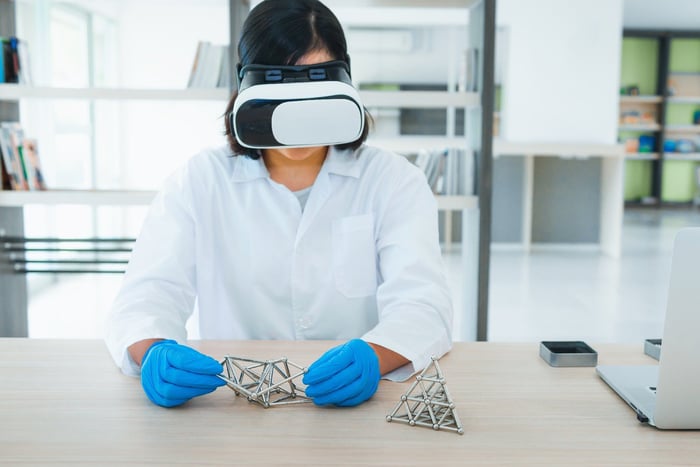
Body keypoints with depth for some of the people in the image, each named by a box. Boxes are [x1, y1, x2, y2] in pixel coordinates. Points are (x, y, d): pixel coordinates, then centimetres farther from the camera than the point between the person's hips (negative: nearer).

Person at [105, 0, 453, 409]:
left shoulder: (395, 181, 2)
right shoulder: (198, 182, 4)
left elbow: (423, 302, -11)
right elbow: (149, 294, -7)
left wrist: (372, 356, -32)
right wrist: (154, 352, -30)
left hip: (357, 400, 1)